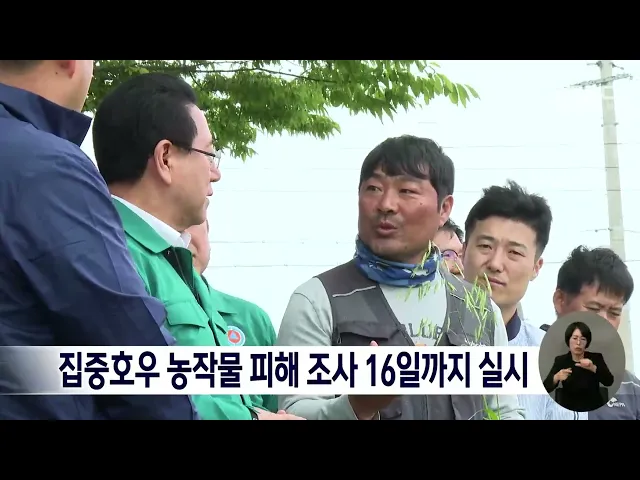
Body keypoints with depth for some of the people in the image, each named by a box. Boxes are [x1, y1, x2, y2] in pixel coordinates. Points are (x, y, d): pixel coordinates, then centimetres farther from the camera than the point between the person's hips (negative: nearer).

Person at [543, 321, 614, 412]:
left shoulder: (596, 358, 1)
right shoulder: (561, 360, 1)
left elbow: (609, 381, -14)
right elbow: (546, 388, -9)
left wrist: (593, 368, -30)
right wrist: (556, 377, -29)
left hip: (594, 411, 0)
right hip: (569, 411, 0)